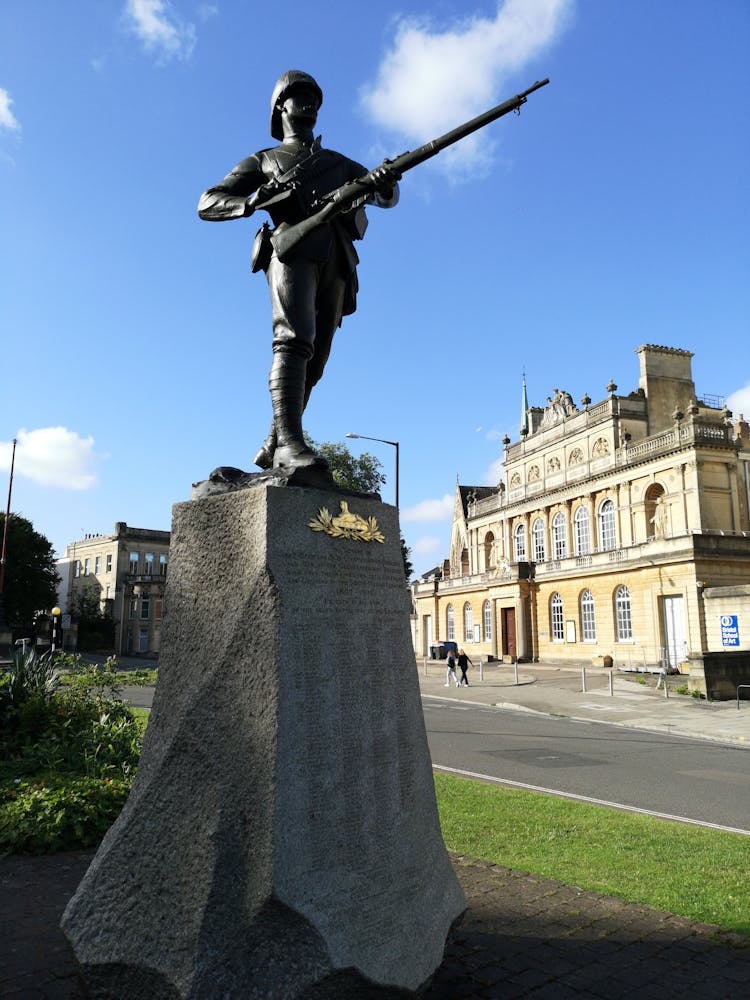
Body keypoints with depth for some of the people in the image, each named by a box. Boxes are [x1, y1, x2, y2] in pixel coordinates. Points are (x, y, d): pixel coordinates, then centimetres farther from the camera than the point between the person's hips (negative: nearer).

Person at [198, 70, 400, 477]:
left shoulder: (340, 163, 35)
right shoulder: (263, 161, 25)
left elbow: (386, 196, 22)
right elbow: (207, 204, 16)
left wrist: (384, 182, -5)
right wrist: (253, 203, -6)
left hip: (335, 262, 4)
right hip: (293, 251, -4)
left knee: (312, 362, -3)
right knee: (294, 341, -27)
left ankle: (273, 447, 3)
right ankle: (290, 442, -38)